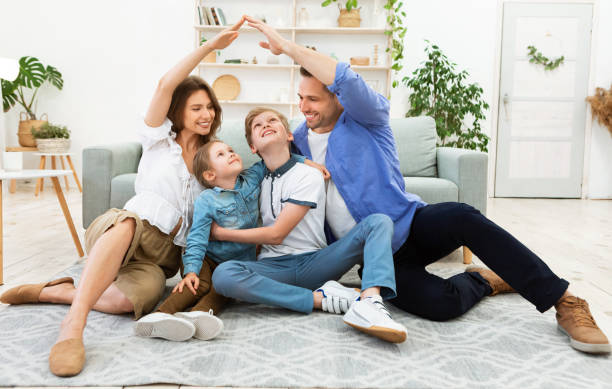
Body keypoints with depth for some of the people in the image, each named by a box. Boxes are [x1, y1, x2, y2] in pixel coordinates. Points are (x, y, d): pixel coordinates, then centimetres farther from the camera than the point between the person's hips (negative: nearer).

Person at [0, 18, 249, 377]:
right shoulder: (160, 139, 8)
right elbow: (166, 85, -8)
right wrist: (210, 46, -12)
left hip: (163, 254, 3)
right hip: (120, 231, -2)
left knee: (140, 296, -35)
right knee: (127, 222, -43)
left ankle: (50, 292, -15)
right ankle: (74, 325, -46)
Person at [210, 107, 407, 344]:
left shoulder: (308, 176, -2)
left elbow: (275, 234, -8)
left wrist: (220, 233, -2)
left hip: (314, 262, -2)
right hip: (274, 267, 2)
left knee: (378, 222, -20)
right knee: (223, 274, -32)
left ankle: (369, 302, -46)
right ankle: (320, 298, -27)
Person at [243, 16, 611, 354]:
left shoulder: (367, 117, -3)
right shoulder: (298, 141, 8)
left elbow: (345, 78, -25)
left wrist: (285, 44, -23)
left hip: (409, 225, -1)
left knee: (461, 216, -37)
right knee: (439, 303, -30)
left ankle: (564, 301, -22)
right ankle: (483, 279, 5)